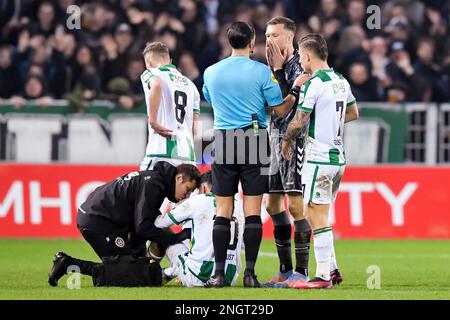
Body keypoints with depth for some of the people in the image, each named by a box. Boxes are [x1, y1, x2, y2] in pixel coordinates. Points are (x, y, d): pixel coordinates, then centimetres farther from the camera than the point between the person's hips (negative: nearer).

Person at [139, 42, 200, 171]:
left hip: (162, 151, -6)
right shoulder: (189, 84, 24)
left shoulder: (150, 74, 6)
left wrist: (152, 121, -16)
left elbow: (156, 85, -20)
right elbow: (195, 127, 19)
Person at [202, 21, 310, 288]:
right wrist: (296, 90, 13)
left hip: (223, 143, 2)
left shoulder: (211, 72, 6)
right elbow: (281, 110, -1)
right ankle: (250, 273, -4)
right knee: (253, 211, -1)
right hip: (254, 144, -2)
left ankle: (219, 273, -1)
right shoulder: (261, 71, -5)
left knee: (223, 211, 4)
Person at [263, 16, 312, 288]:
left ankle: (301, 272, -7)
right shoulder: (278, 65, 15)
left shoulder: (298, 66, -11)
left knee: (296, 205, -10)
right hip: (276, 138, 10)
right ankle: (286, 270, 17)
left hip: (294, 140, -10)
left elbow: (288, 103, -21)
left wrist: (278, 70, -18)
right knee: (273, 204, 10)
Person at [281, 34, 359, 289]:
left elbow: (299, 121, -13)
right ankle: (332, 269, 18)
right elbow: (353, 113, 22)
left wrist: (287, 139, 5)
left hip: (319, 158, -8)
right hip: (338, 156, 9)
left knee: (317, 215, -6)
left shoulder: (313, 84, -15)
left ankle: (323, 276, -9)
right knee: (320, 215, 17)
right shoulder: (341, 81, 10)